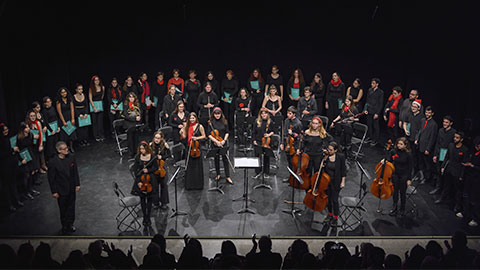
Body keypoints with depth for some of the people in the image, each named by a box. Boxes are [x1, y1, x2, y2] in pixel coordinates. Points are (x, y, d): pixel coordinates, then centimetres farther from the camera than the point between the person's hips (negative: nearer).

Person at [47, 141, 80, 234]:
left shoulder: (71, 157, -9)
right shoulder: (53, 162, -22)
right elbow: (51, 178, -14)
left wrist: (77, 184, 4)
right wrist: (54, 192, -10)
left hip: (72, 188, 4)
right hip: (61, 190, -4)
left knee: (71, 207, 19)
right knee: (63, 209, 14)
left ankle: (70, 224, 39)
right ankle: (64, 226, 34)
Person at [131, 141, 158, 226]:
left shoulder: (152, 156, -8)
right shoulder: (138, 157, -4)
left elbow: (156, 167, 2)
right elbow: (135, 169, -2)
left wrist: (148, 170, -17)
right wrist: (138, 181, -10)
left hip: (150, 179, -1)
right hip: (141, 178, 1)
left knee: (150, 198, 3)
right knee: (142, 198, 4)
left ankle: (148, 217, 13)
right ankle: (144, 217, 13)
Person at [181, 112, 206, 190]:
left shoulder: (200, 126, -3)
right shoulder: (187, 126, 6)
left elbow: (204, 136, 2)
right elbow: (184, 137, 7)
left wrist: (197, 138, -13)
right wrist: (181, 133, -13)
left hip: (197, 147, -3)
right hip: (189, 148, 3)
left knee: (197, 165, 2)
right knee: (189, 166, 6)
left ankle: (198, 184, 14)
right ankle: (189, 184, 17)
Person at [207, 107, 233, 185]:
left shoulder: (224, 122, 1)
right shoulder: (211, 123, -3)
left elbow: (227, 132, 4)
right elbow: (209, 135, -7)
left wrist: (224, 140, -11)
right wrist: (216, 141, -17)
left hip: (223, 144, 0)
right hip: (215, 144, 0)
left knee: (225, 159, -2)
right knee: (216, 159, 11)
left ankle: (228, 177, 4)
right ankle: (218, 174, 29)